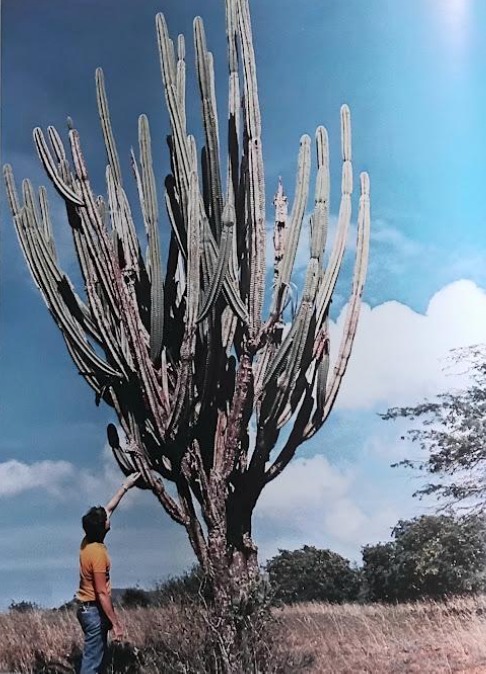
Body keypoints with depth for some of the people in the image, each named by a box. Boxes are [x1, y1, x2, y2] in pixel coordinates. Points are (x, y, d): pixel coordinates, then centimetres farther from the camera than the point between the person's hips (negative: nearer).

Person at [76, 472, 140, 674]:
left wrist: (125, 487, 22)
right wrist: (116, 623, -21)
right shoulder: (98, 553, -23)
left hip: (87, 608, 10)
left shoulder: (87, 542, 3)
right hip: (94, 610, -10)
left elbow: (109, 508, 16)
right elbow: (102, 593, -23)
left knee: (97, 657, 16)